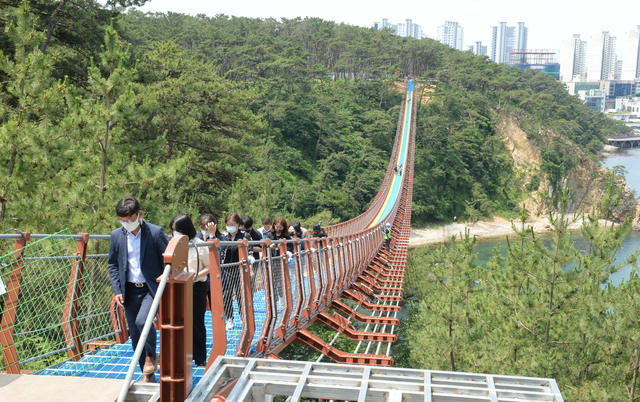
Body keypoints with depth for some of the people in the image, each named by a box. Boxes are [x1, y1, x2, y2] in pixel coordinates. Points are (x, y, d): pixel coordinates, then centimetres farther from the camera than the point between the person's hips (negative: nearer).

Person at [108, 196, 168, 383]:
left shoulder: (156, 232, -8)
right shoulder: (116, 236, 4)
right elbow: (113, 265, 12)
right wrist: (117, 290, 3)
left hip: (152, 288, -4)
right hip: (130, 291, 4)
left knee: (143, 321, -26)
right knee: (135, 334, 7)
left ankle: (151, 356, 3)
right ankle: (148, 375, 22)